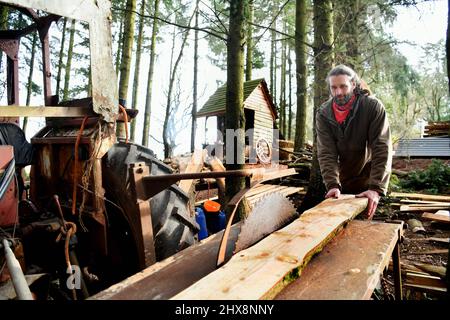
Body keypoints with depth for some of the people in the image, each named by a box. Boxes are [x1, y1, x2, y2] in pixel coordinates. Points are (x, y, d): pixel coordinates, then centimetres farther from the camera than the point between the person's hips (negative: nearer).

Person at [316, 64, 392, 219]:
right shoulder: (323, 113, -11)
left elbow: (382, 149, -23)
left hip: (368, 180, -2)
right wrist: (332, 185, -30)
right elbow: (326, 153, -17)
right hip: (342, 182, 3)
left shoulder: (373, 107, -18)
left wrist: (376, 188, -32)